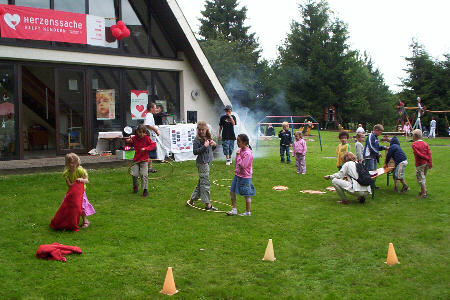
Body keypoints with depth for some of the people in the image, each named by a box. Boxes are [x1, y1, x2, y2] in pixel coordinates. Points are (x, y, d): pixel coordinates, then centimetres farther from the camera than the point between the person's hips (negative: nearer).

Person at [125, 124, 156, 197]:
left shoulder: (147, 138, -6)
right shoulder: (134, 138, 3)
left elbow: (153, 145, -11)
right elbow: (129, 143, 22)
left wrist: (145, 148, -22)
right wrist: (128, 141, -1)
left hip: (144, 160, -3)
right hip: (136, 159, 3)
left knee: (144, 175, -10)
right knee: (134, 174, -3)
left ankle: (145, 190, 1)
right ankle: (135, 186, 25)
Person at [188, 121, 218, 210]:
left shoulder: (208, 138, 10)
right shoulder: (197, 140, -13)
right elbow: (195, 152, -17)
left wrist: (214, 145, 0)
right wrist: (204, 146, -23)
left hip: (207, 162, 8)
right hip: (202, 163, -8)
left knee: (201, 182, 15)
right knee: (205, 183, -4)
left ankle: (192, 200, 27)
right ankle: (207, 205, 2)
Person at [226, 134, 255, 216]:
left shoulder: (248, 153, -21)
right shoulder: (239, 150, 5)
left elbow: (243, 165, -25)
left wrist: (238, 156, -21)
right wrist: (236, 171, 13)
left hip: (244, 177, -9)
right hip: (237, 175, 9)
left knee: (246, 195, 5)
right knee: (232, 191, 12)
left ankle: (248, 212, 18)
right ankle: (234, 210, 23)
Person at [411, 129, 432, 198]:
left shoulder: (414, 144, -10)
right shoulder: (425, 143, 7)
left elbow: (418, 154, -17)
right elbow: (429, 153, -1)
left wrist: (427, 158, -7)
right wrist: (430, 163, -6)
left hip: (420, 164, -7)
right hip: (426, 164, 7)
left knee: (420, 178, 1)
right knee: (423, 177, 21)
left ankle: (424, 194, 2)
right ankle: (423, 191, 30)